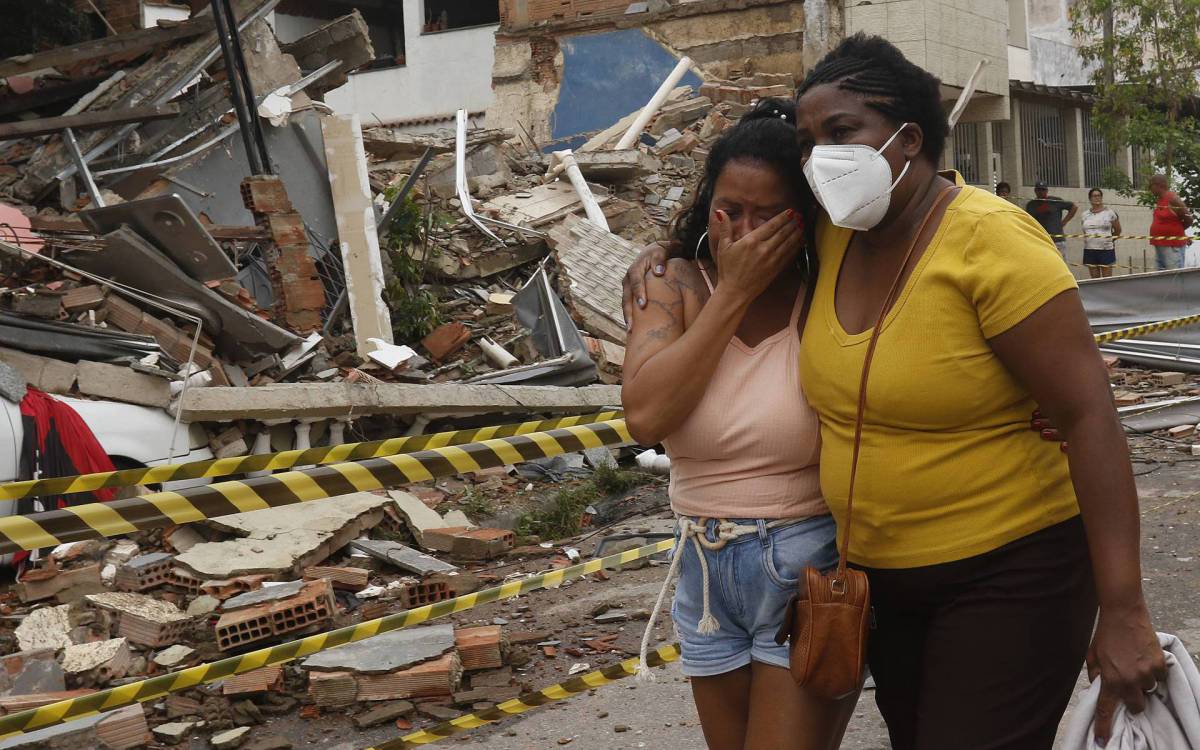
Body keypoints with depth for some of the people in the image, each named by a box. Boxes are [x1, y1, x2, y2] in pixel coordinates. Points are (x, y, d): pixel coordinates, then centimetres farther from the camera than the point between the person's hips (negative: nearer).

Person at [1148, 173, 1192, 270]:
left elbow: (1189, 220, -10)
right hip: (1160, 245, 9)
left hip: (1172, 246, -9)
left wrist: (1175, 231, 2)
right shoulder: (1158, 200, 12)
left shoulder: (1172, 199, -13)